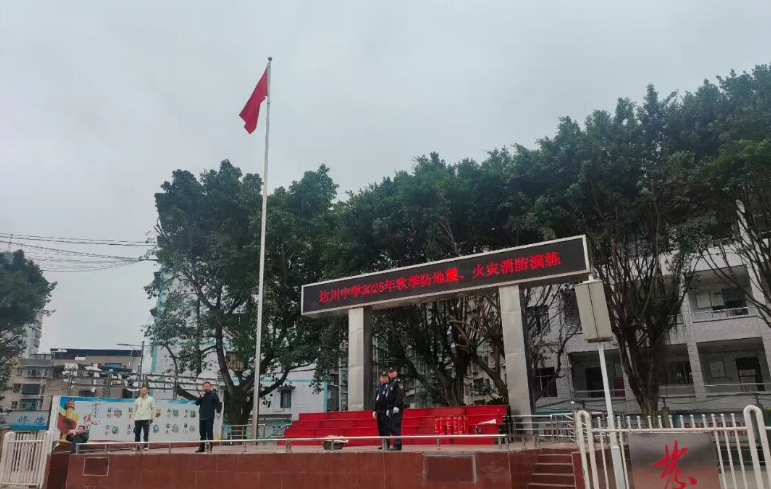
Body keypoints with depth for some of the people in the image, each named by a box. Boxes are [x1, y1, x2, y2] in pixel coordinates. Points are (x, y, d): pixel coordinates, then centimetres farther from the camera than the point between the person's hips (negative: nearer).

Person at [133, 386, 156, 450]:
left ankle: (146, 445, 4)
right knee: (137, 433, 4)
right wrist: (134, 418, 11)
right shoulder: (137, 400, 13)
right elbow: (135, 410, 17)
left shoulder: (150, 399, 3)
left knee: (146, 433, -3)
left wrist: (151, 418, 0)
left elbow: (153, 409, 3)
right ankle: (136, 446, 13)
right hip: (137, 419, 3)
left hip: (146, 419, -3)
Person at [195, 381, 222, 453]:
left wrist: (218, 412, -17)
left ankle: (209, 447, -6)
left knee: (209, 432, -6)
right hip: (202, 417, 6)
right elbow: (197, 403, 8)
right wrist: (201, 397, -8)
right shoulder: (202, 395, 18)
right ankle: (202, 447, 16)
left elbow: (218, 403, -5)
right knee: (202, 433, 10)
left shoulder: (213, 394, 1)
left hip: (209, 417, -6)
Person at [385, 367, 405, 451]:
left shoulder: (398, 382, -6)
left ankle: (397, 445, -13)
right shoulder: (390, 384, 23)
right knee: (393, 428, 10)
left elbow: (400, 395, -18)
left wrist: (396, 406, -24)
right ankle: (396, 445, 14)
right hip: (391, 409, 10)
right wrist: (388, 409, 24)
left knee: (396, 427, -13)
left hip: (397, 409, -10)